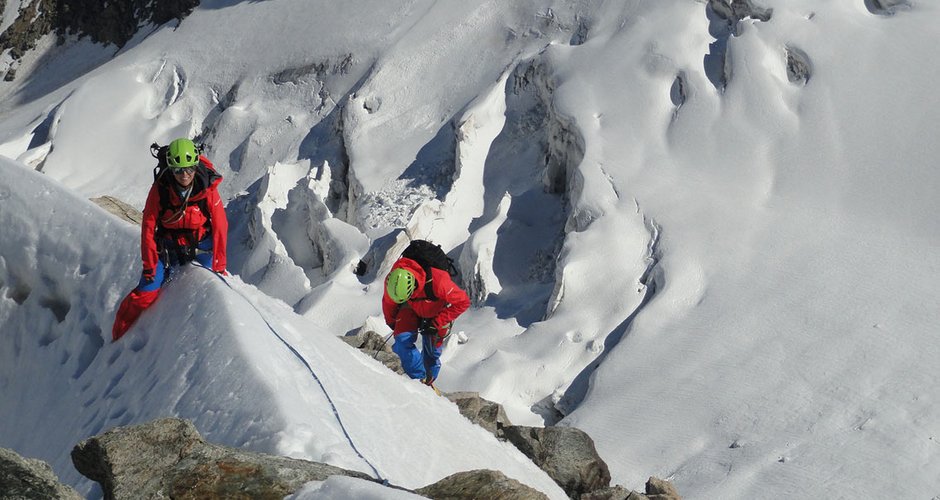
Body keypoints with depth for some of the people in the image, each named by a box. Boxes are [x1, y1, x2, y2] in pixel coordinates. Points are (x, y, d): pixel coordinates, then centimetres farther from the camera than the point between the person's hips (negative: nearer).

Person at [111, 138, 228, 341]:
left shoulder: (207, 188, -20)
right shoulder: (160, 189, -20)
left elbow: (220, 227, -12)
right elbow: (148, 226, -11)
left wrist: (219, 266, -11)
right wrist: (149, 265, -11)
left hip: (200, 245, 1)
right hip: (168, 246, -1)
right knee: (145, 293, -8)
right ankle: (119, 338, 8)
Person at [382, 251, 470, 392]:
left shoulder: (437, 281, -45)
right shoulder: (392, 281, -32)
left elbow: (463, 302, -30)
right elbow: (389, 303, -6)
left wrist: (436, 323, -29)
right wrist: (391, 322, 10)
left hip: (437, 313, -2)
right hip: (412, 309, 2)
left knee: (432, 351, 8)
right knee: (403, 340, -19)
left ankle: (429, 382, 33)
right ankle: (419, 378, -8)